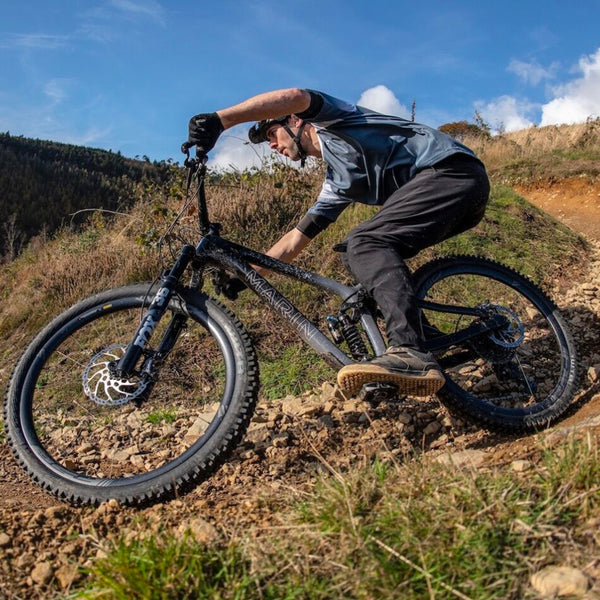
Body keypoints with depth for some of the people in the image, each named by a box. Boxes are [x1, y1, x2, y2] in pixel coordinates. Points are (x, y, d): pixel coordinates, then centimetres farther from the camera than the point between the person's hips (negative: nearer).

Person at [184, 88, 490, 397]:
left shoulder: (330, 122, 7)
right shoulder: (337, 181, 25)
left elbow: (293, 96, -16)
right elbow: (295, 239, 24)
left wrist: (218, 119, -20)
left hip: (453, 168, -9)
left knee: (364, 243, -23)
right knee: (372, 256, 8)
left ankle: (410, 355, -38)